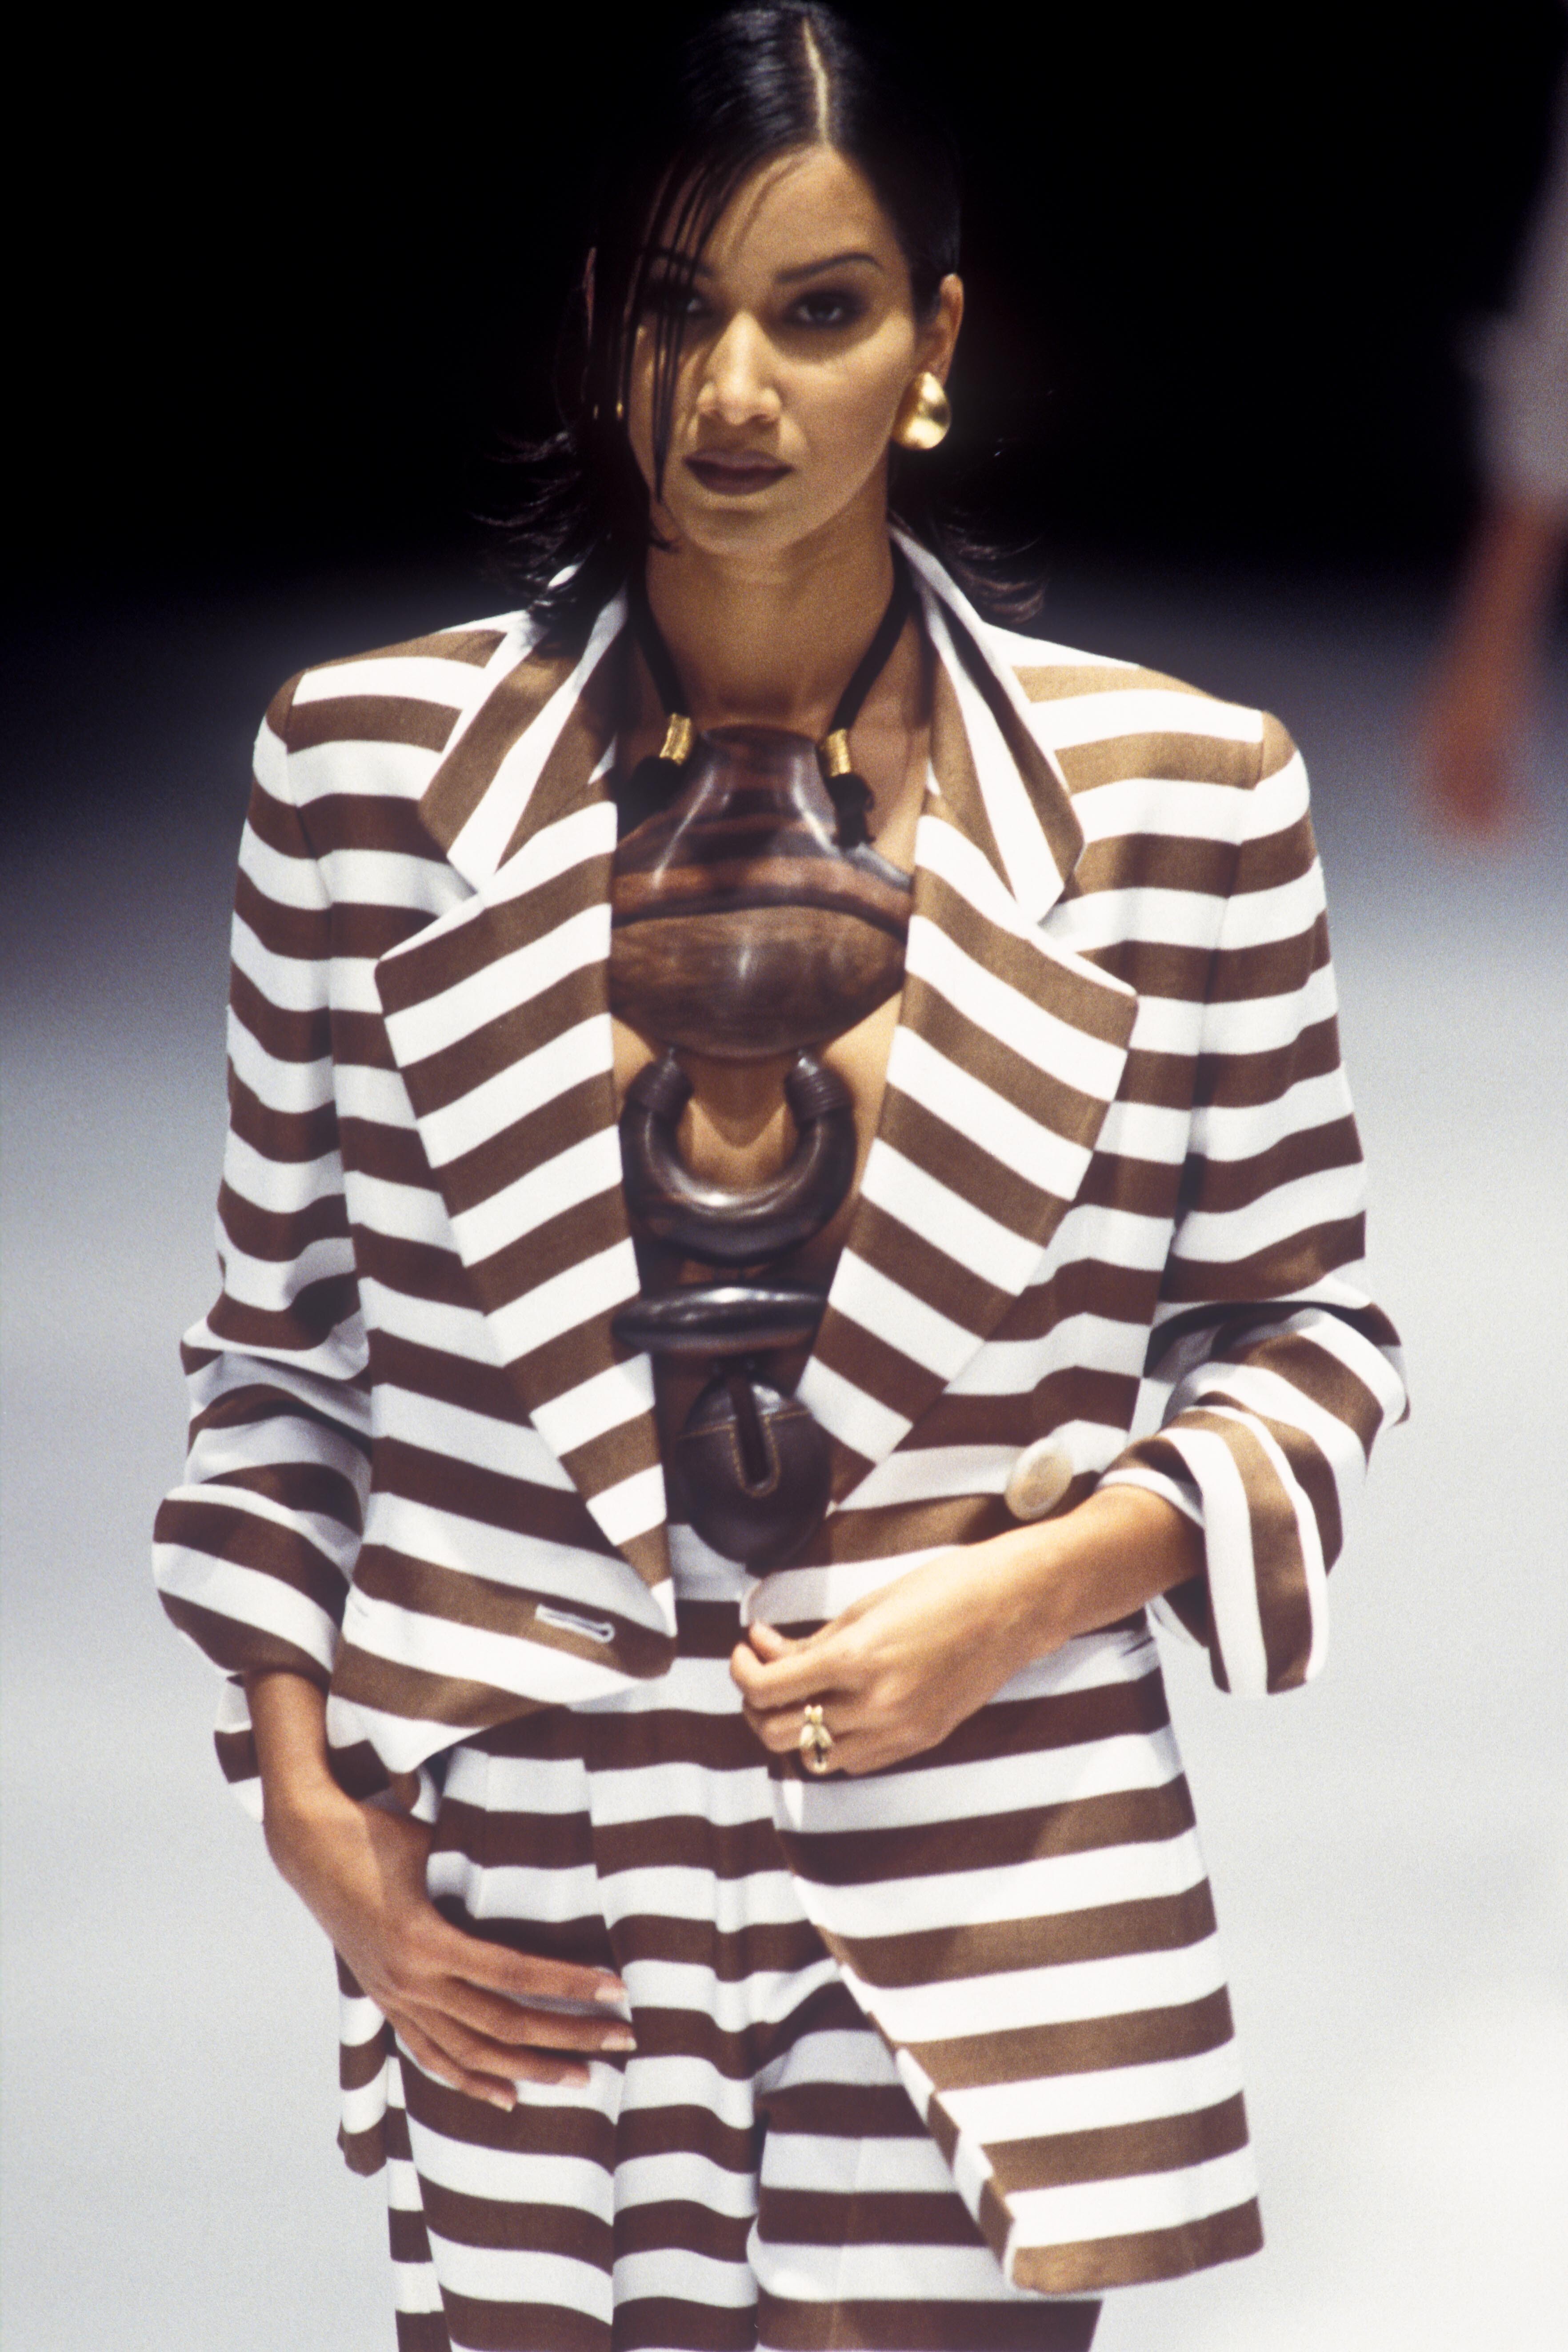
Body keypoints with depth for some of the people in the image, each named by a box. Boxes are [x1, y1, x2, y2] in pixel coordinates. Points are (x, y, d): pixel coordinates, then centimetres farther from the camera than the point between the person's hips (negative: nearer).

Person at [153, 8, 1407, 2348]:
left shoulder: (1181, 795, -1)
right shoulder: (367, 768, 1)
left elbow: (1301, 1326, 8)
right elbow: (281, 1344, 9)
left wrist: (1047, 1585, -8)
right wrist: (303, 1793, 1)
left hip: (977, 1938, 0)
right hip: (505, 1904, 1)